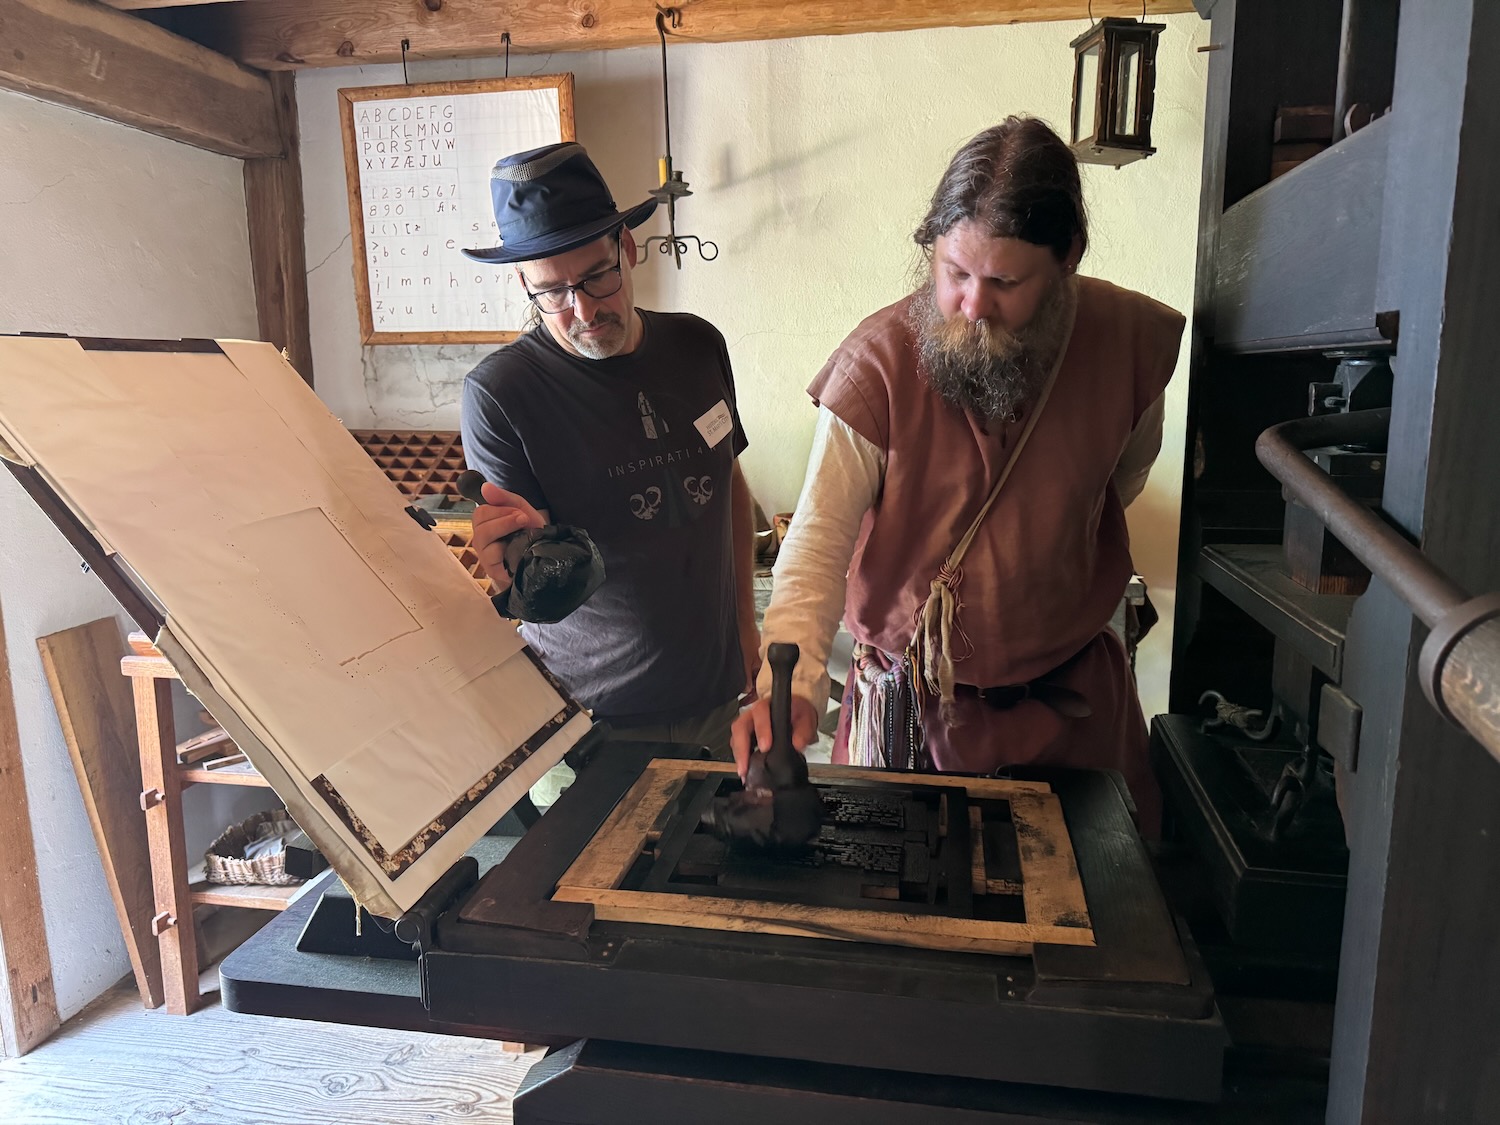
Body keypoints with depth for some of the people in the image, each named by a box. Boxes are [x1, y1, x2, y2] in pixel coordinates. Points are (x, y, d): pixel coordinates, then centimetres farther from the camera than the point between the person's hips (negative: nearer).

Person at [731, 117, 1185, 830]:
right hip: (913, 698, -2)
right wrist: (791, 683, -37)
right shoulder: (877, 362, -20)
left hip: (1074, 691, 3)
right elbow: (819, 540, -23)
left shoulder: (1127, 338, -10)